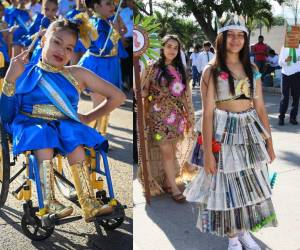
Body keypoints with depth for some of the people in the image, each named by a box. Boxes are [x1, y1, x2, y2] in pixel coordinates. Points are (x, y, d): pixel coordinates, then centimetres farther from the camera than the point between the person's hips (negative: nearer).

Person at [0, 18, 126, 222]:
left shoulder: (77, 75, 13)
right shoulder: (25, 73, 9)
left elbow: (117, 97, 14)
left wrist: (88, 118, 8)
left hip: (65, 126, 1)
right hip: (31, 125, -1)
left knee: (74, 140, -32)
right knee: (43, 135, -34)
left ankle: (89, 204, -36)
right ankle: (49, 203, -39)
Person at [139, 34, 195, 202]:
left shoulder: (180, 70, 10)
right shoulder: (152, 68, -2)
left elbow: (186, 95, 12)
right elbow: (143, 91, -3)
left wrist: (190, 117, 11)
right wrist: (141, 93, -27)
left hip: (177, 116, 5)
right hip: (159, 115, -4)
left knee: (173, 151, 8)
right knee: (166, 151, -6)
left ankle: (167, 182, 21)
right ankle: (174, 188, 3)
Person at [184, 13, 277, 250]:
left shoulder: (252, 70, 7)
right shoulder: (211, 71, -6)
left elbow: (260, 107, 9)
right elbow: (208, 113, -10)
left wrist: (269, 140, 6)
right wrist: (208, 151, -14)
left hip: (251, 131, 4)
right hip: (224, 133, -4)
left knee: (251, 183, 12)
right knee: (227, 184, 5)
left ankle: (245, 231, 33)